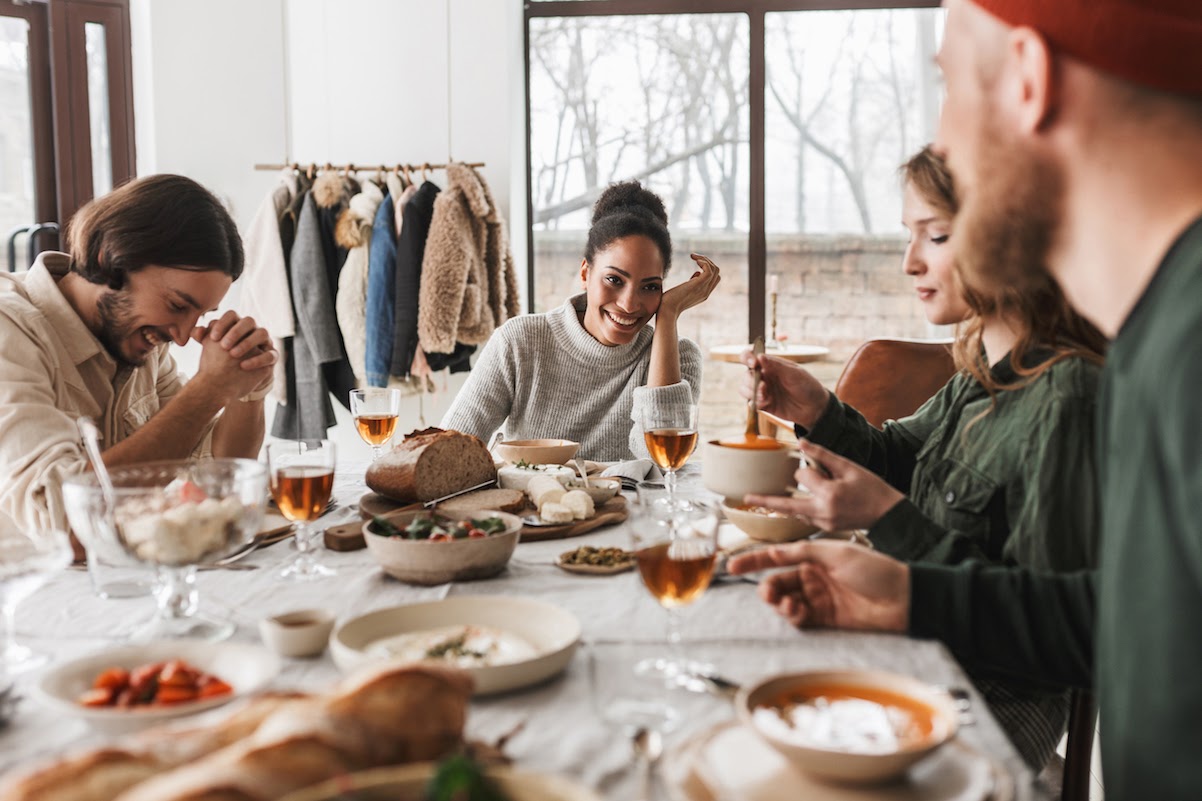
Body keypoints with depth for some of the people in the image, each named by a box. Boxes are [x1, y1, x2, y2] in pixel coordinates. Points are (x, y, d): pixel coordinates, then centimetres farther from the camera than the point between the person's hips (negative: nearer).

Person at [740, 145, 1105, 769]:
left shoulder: (1066, 401, -25)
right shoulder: (983, 373, 3)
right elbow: (900, 458, 18)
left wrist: (890, 519, -25)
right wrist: (817, 410, -2)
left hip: (1001, 700, -7)